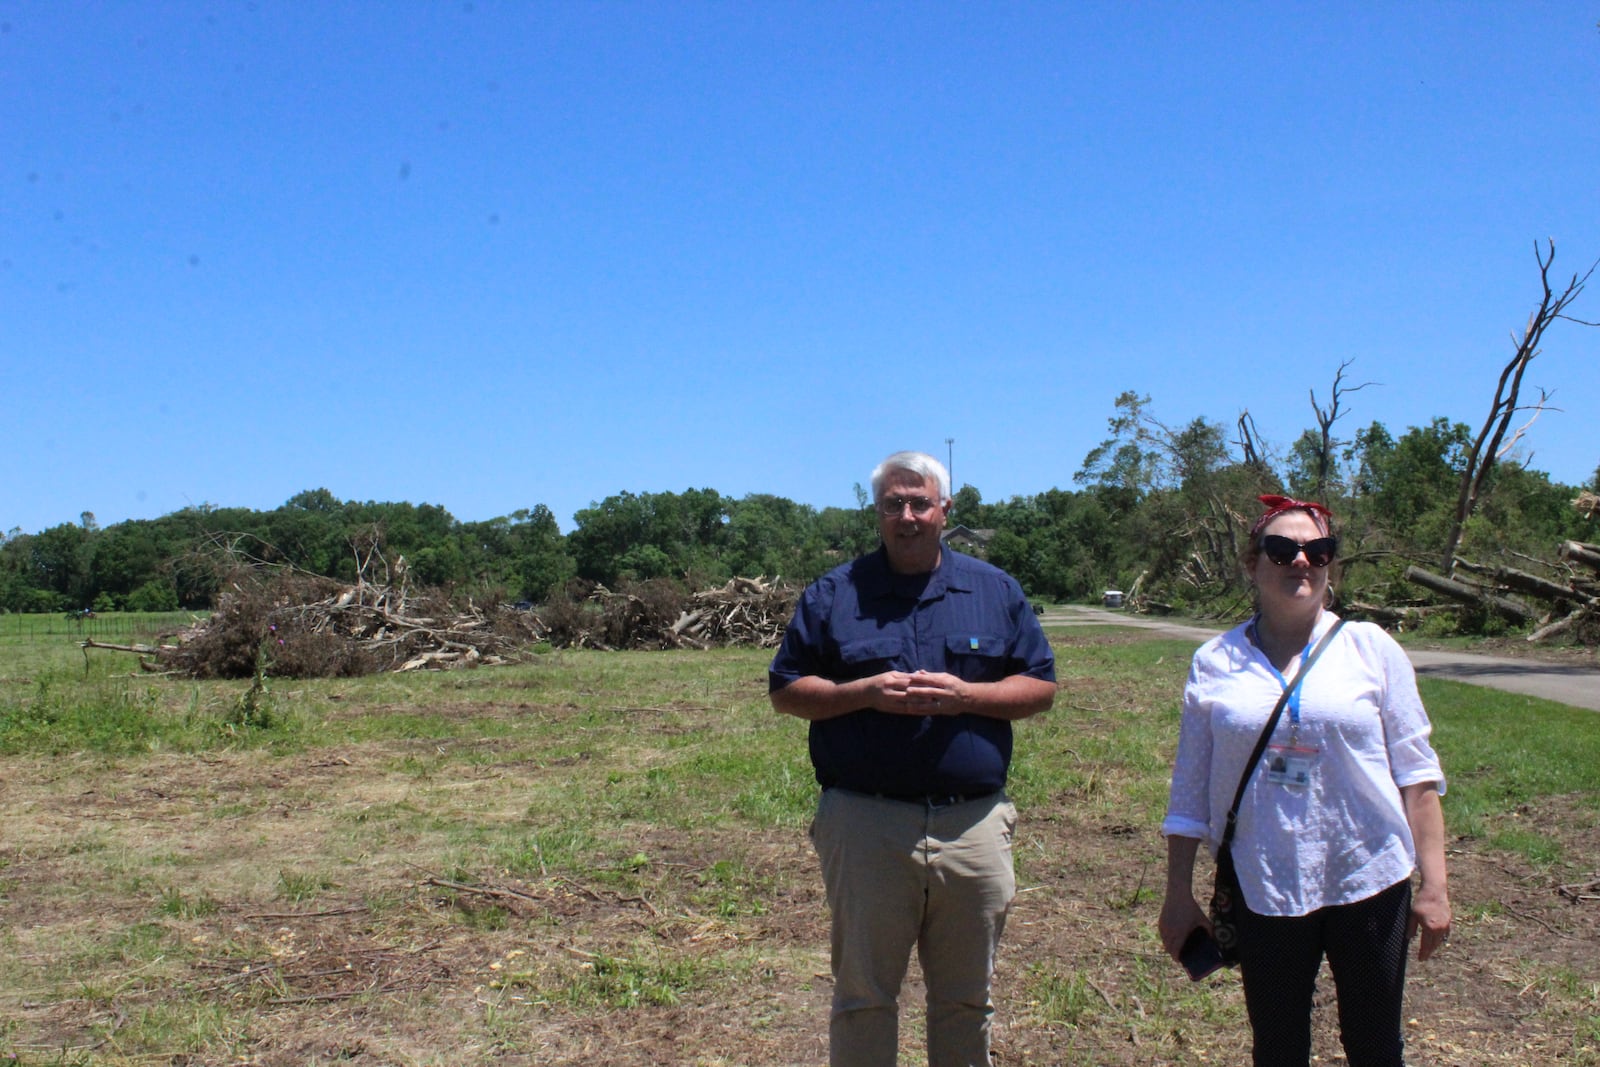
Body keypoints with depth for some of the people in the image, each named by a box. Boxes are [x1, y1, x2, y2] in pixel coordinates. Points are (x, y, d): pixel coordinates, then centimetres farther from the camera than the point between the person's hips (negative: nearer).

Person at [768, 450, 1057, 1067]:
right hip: (864, 824, -1)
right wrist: (864, 693, -13)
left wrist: (963, 695, -11)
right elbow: (785, 691, 4)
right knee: (862, 998, 9)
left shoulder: (996, 591, 8)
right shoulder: (834, 594, 4)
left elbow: (1040, 688, 7)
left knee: (966, 1000, 14)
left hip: (974, 825, 2)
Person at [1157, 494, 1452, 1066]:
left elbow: (1416, 773, 1)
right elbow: (1190, 792, 4)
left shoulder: (1371, 648, 0)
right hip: (1264, 892, 0)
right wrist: (1178, 895, 4)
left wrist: (1433, 884, -2)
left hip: (1369, 885, 0)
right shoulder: (1215, 664, 0)